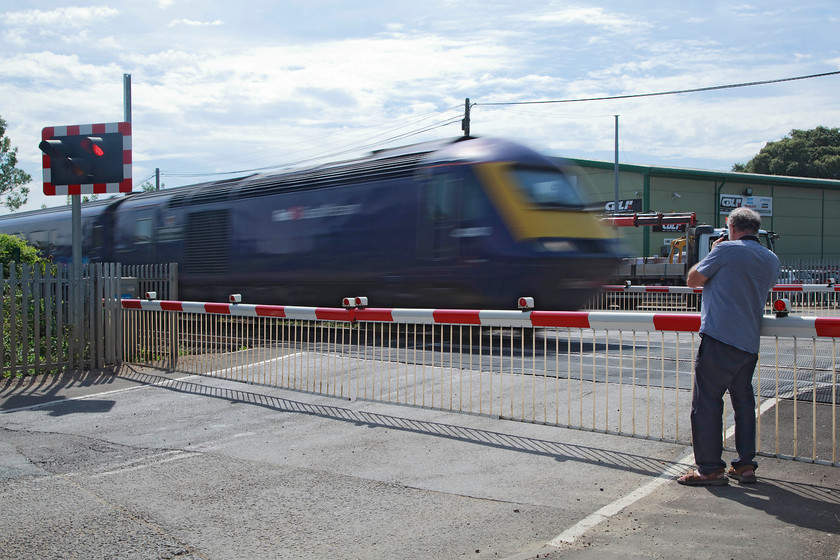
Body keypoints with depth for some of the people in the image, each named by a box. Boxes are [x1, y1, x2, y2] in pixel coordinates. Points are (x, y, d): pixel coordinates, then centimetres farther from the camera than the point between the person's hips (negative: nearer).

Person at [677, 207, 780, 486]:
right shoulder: (772, 260, 12)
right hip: (750, 343, 7)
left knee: (706, 403, -1)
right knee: (743, 401, 16)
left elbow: (693, 280, 0)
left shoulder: (727, 250, -8)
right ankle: (745, 465, 20)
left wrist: (712, 253, 14)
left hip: (719, 339, -7)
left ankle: (710, 468, 1)